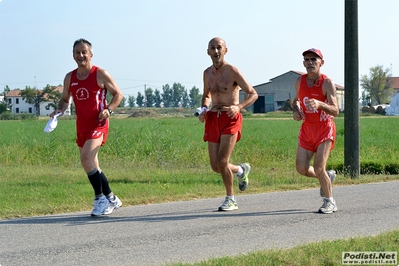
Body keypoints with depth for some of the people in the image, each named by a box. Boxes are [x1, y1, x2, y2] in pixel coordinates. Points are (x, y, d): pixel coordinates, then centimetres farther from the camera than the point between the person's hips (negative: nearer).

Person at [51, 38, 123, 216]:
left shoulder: (100, 75, -7)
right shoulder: (69, 78, 7)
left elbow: (118, 94, 0)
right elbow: (65, 99, 19)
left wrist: (109, 109, -17)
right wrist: (60, 110, -2)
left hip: (98, 124, -7)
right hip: (81, 126, 7)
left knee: (86, 159, -23)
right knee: (92, 167, 11)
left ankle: (100, 198, -10)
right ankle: (111, 200, 25)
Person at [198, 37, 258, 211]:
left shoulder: (232, 72, -8)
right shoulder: (207, 73, 10)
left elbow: (253, 94, -7)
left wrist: (239, 106, -25)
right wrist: (204, 110, 4)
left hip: (230, 119, -6)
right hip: (213, 120, 6)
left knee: (222, 161, -16)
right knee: (215, 166, 3)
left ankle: (230, 200, 2)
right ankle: (241, 170, 36)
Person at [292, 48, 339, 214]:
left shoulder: (327, 83, -15)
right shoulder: (299, 81, 1)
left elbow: (335, 111, -22)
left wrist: (319, 104, -40)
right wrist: (296, 110, -2)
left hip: (324, 128, -5)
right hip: (307, 128, 5)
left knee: (318, 167, -14)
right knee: (301, 169, 0)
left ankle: (329, 202, 6)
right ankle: (327, 176, 31)